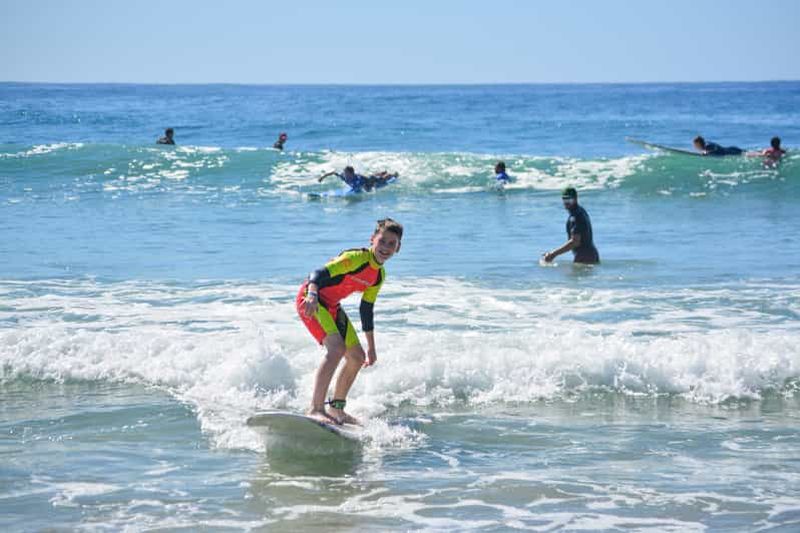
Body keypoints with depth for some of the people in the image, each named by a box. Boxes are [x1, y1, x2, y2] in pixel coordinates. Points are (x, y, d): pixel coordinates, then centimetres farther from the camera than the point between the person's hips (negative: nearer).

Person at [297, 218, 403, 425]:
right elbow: (320, 274, -32)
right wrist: (312, 295, -52)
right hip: (310, 299, -9)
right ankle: (316, 409, -33)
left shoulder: (380, 276, 6)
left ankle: (336, 408, 25)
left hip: (331, 306, 9)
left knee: (357, 357, 11)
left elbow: (366, 310, 17)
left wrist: (371, 347, 21)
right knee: (336, 348, -28)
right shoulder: (355, 258, -21)